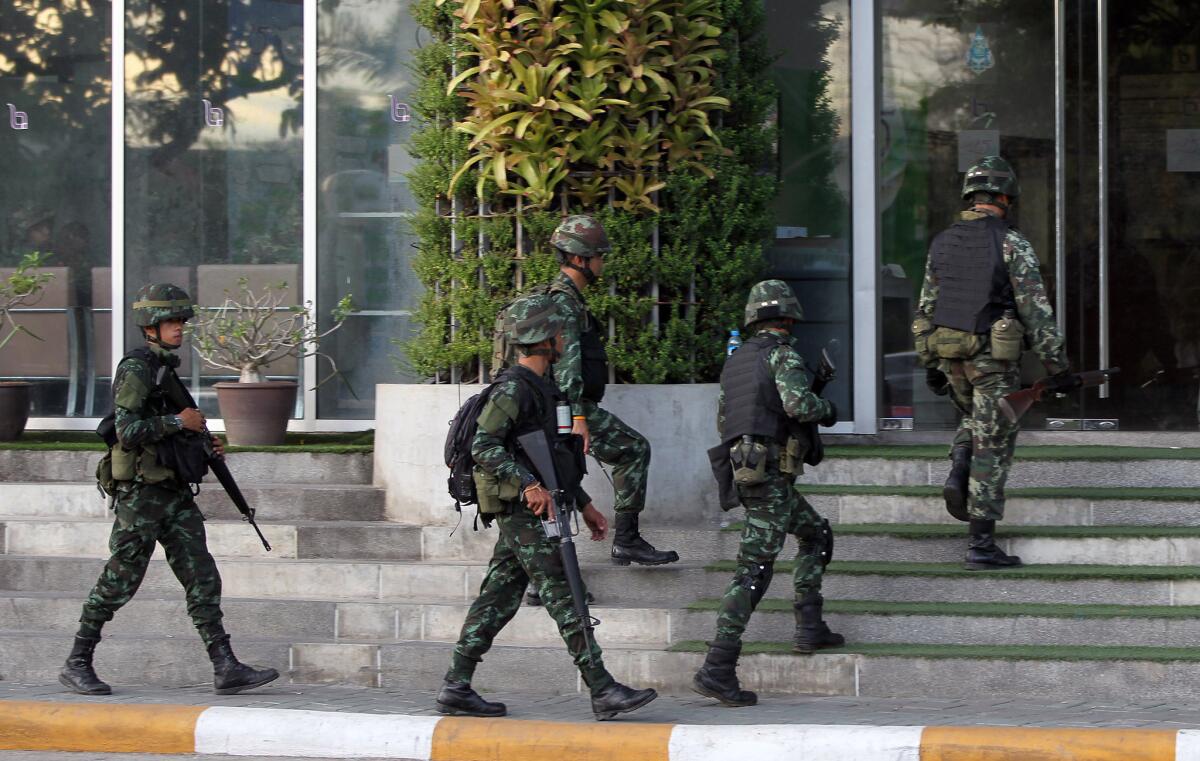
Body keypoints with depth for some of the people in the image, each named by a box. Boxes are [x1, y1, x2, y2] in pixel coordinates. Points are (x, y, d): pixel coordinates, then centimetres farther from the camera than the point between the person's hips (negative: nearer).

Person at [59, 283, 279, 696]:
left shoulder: (166, 369, 16)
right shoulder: (136, 370, -12)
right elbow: (128, 431, -23)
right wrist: (179, 421, -16)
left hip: (174, 492, 9)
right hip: (141, 494, -8)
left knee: (202, 579, 0)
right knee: (119, 582, -1)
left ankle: (226, 668, -4)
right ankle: (77, 664, 11)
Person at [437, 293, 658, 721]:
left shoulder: (539, 387, 19)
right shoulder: (513, 388, -13)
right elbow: (484, 447, -23)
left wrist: (584, 505, 25)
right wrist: (528, 485, -32)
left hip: (522, 514, 10)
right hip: (525, 513, -10)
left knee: (498, 601, 8)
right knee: (565, 599, -10)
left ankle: (456, 689, 9)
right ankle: (604, 693, -10)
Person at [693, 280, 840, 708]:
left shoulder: (735, 361, 18)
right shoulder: (782, 354, -7)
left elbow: (723, 422, 24)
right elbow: (797, 402, -24)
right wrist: (826, 410, -3)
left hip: (744, 470, 9)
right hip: (772, 474, -9)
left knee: (816, 535, 25)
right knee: (754, 569, -10)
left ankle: (810, 628, 19)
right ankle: (717, 669, -16)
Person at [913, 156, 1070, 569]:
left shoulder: (942, 243, 6)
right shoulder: (1011, 244, -11)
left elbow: (927, 308, 11)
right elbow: (1035, 309, -14)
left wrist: (930, 364, 18)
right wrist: (1056, 363, -10)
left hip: (952, 355, 5)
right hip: (996, 359, -5)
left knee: (974, 419, 31)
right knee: (992, 447, 0)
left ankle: (958, 477, 3)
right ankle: (982, 546, 0)